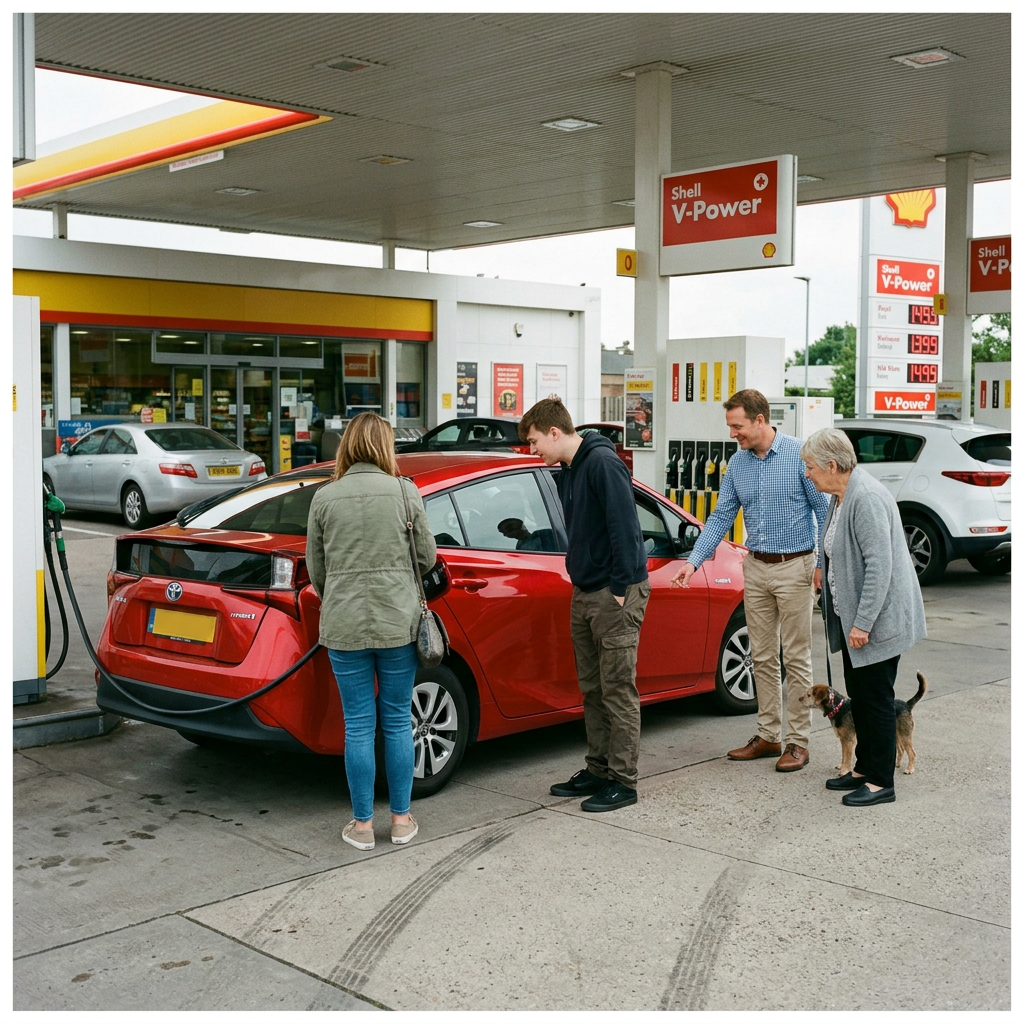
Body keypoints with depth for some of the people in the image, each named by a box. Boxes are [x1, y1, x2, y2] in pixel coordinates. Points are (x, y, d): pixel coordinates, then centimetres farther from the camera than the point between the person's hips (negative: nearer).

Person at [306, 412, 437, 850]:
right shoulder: (405, 492, -3)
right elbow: (427, 557, 3)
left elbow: (315, 570, 5)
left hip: (343, 627, 0)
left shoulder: (325, 497, -1)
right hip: (398, 622, 0)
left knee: (358, 726, 8)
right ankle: (401, 820, 20)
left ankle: (362, 824, 16)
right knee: (397, 722, 12)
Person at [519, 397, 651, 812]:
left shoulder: (602, 463, -15)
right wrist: (581, 581, 14)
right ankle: (598, 771, 24)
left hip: (615, 594, -10)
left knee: (617, 691, -3)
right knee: (592, 690, 14)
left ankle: (622, 781, 5)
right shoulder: (567, 471, 14)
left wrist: (621, 587, -19)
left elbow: (624, 526, -20)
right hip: (584, 593, 10)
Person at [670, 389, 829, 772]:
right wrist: (694, 561, -2)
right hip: (756, 568, 6)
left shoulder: (799, 454, -10)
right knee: (762, 658, 10)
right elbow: (721, 516, 8)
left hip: (794, 568, -5)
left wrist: (823, 564, -10)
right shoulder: (737, 464, 6)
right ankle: (767, 736, 20)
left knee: (795, 659, 0)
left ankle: (797, 741, 8)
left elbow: (823, 510, -6)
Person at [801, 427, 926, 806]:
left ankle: (881, 782, 8)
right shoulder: (839, 497, 11)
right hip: (853, 617, 10)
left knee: (876, 697, -2)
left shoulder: (866, 498, -22)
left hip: (877, 618, -10)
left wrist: (863, 622, -24)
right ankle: (864, 768, 27)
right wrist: (848, 619, 20)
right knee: (858, 695, 16)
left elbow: (880, 565, -25)